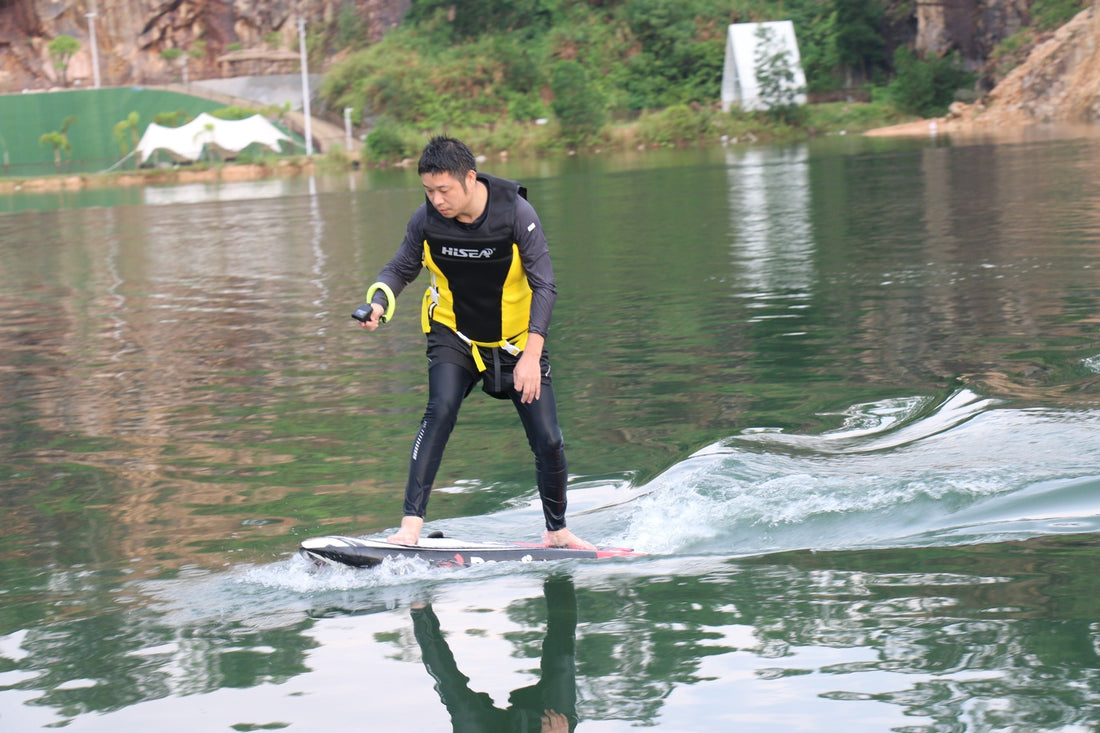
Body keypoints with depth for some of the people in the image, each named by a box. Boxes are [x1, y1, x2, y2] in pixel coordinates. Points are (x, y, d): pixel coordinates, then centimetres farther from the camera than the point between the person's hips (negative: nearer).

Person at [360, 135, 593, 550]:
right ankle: (411, 524, -28)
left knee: (548, 441, -2)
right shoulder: (426, 219, -15)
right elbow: (400, 270, 1)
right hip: (454, 337, 1)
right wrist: (379, 302, -21)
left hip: (517, 341, -1)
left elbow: (544, 286, -20)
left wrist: (532, 355, -29)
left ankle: (557, 531, 23)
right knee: (441, 410, -26)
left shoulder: (516, 213, -22)